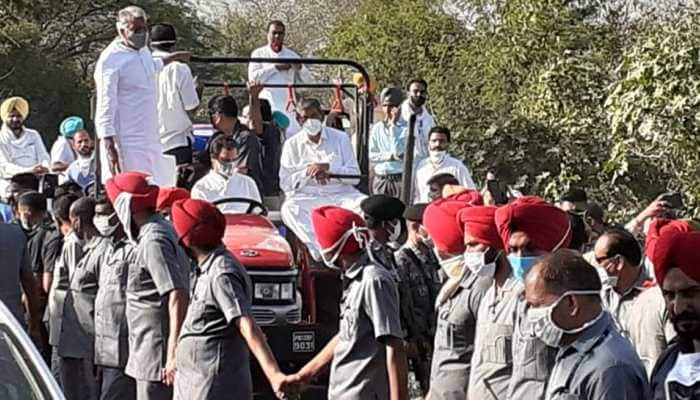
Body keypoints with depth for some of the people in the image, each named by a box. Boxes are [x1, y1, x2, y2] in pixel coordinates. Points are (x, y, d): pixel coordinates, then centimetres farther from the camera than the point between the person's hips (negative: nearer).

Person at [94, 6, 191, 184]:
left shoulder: (143, 50, 10)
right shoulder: (111, 60, -15)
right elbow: (105, 107, -17)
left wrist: (172, 58, 51)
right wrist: (109, 148, -21)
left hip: (151, 141, 9)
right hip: (127, 145, -8)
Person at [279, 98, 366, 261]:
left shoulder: (340, 138, 12)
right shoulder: (292, 144, 12)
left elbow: (355, 176, 4)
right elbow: (285, 183, 4)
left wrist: (329, 168, -10)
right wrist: (308, 172, -9)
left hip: (341, 194, 1)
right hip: (306, 197, -1)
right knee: (289, 209, -34)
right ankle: (321, 251, -43)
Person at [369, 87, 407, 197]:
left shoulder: (405, 128, -4)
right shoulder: (377, 128, 9)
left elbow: (398, 152, -14)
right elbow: (371, 155, 5)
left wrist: (393, 125, -11)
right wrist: (391, 156, -10)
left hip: (399, 179, -4)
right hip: (380, 179, 4)